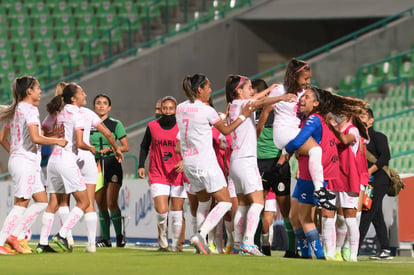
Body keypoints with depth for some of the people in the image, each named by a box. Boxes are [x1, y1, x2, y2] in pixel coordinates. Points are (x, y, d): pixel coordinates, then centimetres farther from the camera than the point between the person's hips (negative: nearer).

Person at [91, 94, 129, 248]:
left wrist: (110, 148, -13)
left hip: (112, 164, -3)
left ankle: (119, 235, 4)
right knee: (101, 205, 3)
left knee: (111, 203, -11)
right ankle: (105, 239, 8)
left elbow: (126, 147, 1)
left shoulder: (115, 124, 1)